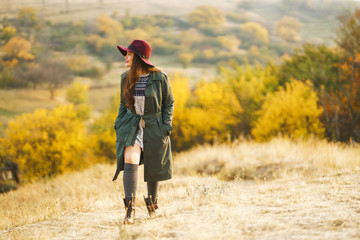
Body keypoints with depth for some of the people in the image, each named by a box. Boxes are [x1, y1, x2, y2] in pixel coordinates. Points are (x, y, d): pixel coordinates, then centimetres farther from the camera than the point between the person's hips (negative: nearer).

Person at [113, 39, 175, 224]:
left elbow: (169, 103, 2)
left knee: (153, 169, 8)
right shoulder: (126, 78, 2)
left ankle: (152, 206, 31)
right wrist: (119, 125, 7)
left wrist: (166, 127, -5)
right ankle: (130, 209, -23)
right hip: (131, 126, 2)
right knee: (129, 162, -20)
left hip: (154, 127, -2)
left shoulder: (159, 78, -9)